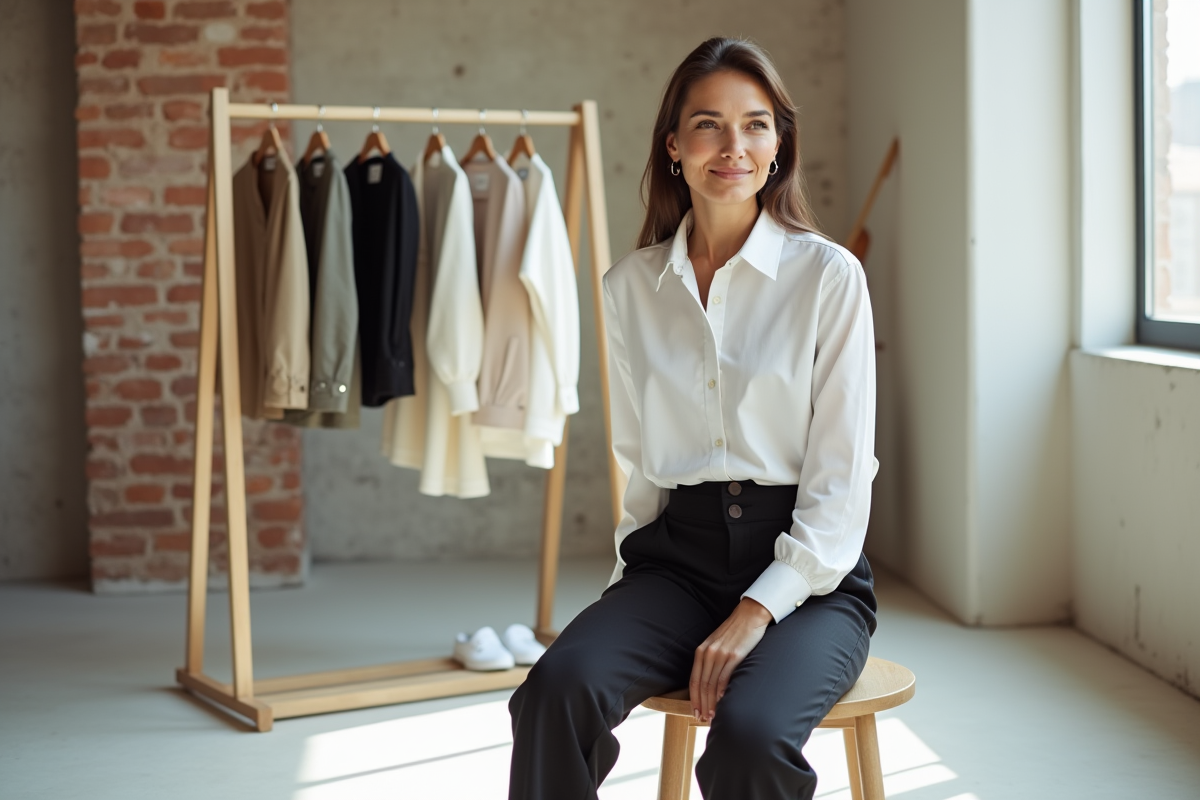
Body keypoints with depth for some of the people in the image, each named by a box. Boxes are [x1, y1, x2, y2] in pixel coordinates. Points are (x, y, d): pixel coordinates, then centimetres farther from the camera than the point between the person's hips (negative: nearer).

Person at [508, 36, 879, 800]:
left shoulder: (828, 275, -2)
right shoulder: (631, 286, 10)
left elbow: (841, 484, -5)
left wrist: (756, 611, -15)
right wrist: (633, 582, 3)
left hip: (808, 570, -3)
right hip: (676, 556, 3)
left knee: (749, 733, -34)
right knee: (560, 688, -28)